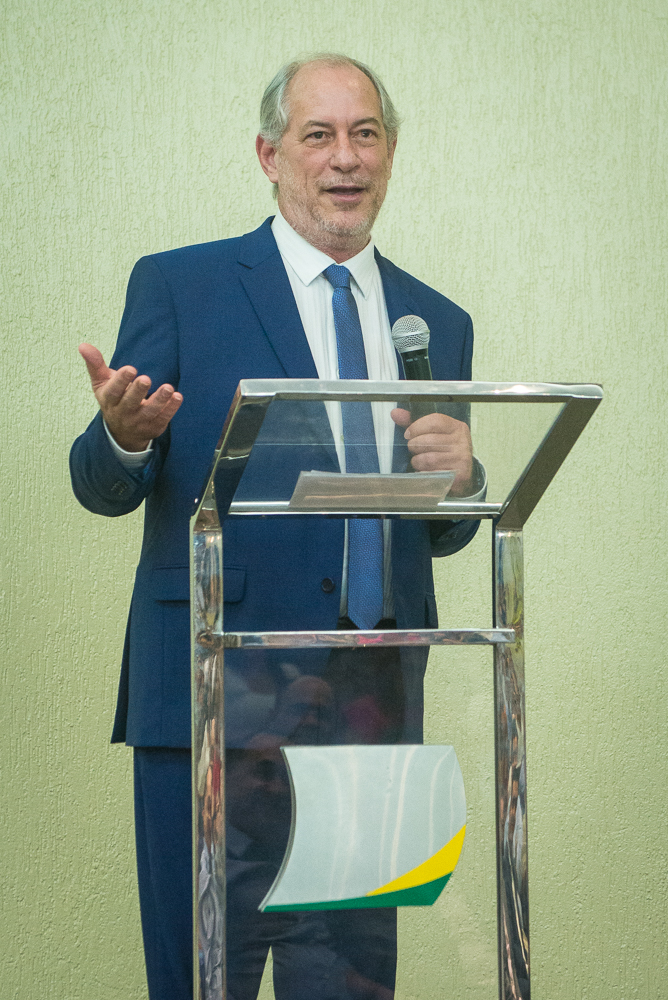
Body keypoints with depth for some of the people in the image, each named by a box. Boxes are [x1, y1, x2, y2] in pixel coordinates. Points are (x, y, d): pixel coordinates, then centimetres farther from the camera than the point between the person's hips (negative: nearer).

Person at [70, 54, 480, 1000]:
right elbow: (102, 488, 0)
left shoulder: (438, 322, 15)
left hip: (375, 699, 4)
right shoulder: (177, 286, 3)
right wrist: (125, 434, -23)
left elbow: (445, 537, 17)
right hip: (223, 685, -3)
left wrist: (456, 477, -6)